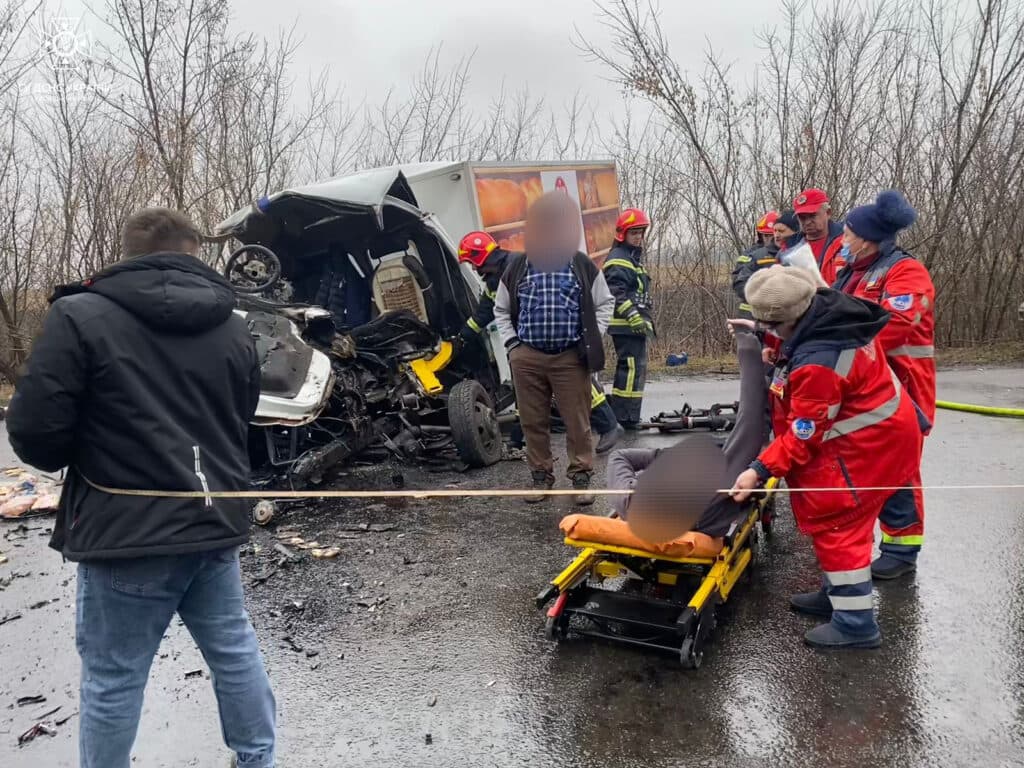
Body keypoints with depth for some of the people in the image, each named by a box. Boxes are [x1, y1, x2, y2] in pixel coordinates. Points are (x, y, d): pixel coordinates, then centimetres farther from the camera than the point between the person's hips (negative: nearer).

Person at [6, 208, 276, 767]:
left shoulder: (80, 316, -10)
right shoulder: (233, 328, 6)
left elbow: (34, 433, -11)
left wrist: (93, 458, 9)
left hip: (128, 532, -5)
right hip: (215, 523, 5)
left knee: (112, 678, 11)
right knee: (234, 650, 19)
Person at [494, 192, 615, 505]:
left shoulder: (584, 266, 4)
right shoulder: (516, 267, 7)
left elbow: (605, 303, 12)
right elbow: (501, 309, 16)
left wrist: (592, 339, 1)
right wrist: (511, 343, 5)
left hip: (572, 357, -1)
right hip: (527, 357, 2)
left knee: (578, 422, 3)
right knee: (533, 421, 8)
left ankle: (581, 477, 15)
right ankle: (541, 476, 20)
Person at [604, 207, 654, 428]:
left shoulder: (634, 257, 23)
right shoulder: (618, 260, -11)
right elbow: (617, 293, -22)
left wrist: (645, 319, 28)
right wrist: (634, 317, -27)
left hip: (635, 325, 11)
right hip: (626, 326, -11)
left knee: (636, 369, 14)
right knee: (631, 368, -14)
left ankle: (623, 415, 21)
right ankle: (625, 417, -12)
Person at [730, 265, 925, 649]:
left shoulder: (817, 363, -33)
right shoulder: (828, 311, -6)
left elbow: (803, 435, -24)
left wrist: (759, 471, -20)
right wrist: (770, 341, 18)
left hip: (866, 445, -10)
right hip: (880, 430, 10)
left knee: (834, 522, -3)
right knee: (837, 519, 20)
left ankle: (855, 623, 7)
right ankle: (838, 593, 35)